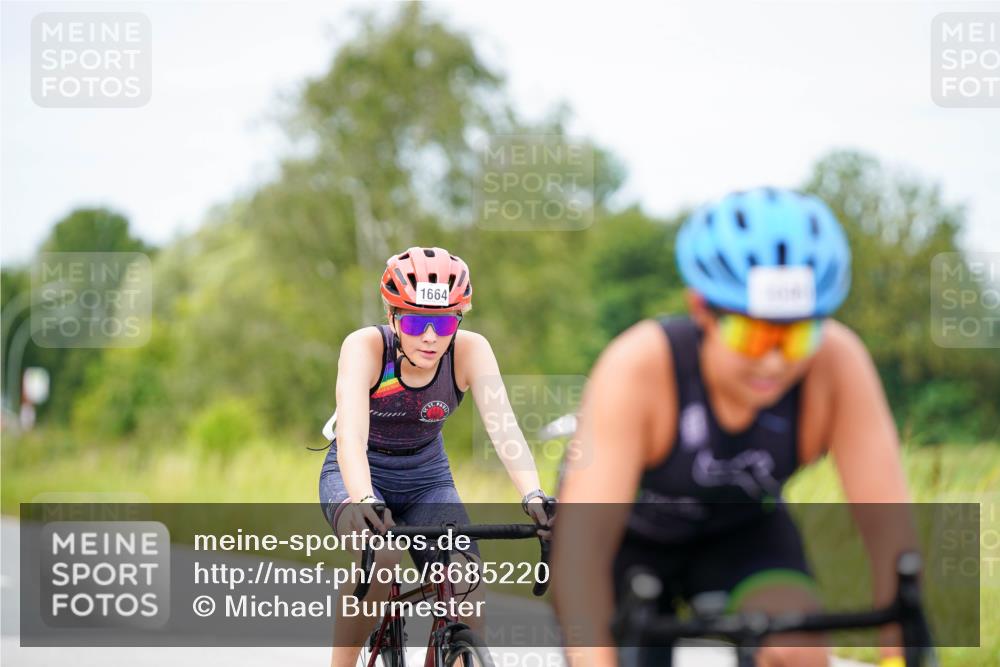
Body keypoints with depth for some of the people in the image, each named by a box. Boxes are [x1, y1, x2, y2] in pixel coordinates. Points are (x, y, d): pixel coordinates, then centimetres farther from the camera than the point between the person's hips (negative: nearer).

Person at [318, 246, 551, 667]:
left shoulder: (471, 350, -20)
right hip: (358, 474, -3)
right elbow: (351, 432, -40)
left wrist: (532, 496, -49)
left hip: (427, 478, 3)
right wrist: (362, 499, -58)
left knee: (466, 584, -18)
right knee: (380, 558, -33)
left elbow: (503, 426, -32)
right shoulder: (365, 346, -27)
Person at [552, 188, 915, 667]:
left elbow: (888, 525, -32)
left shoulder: (836, 363, -31)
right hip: (629, 539, -1)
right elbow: (580, 541, -44)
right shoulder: (638, 367, -37)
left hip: (741, 533, 1)